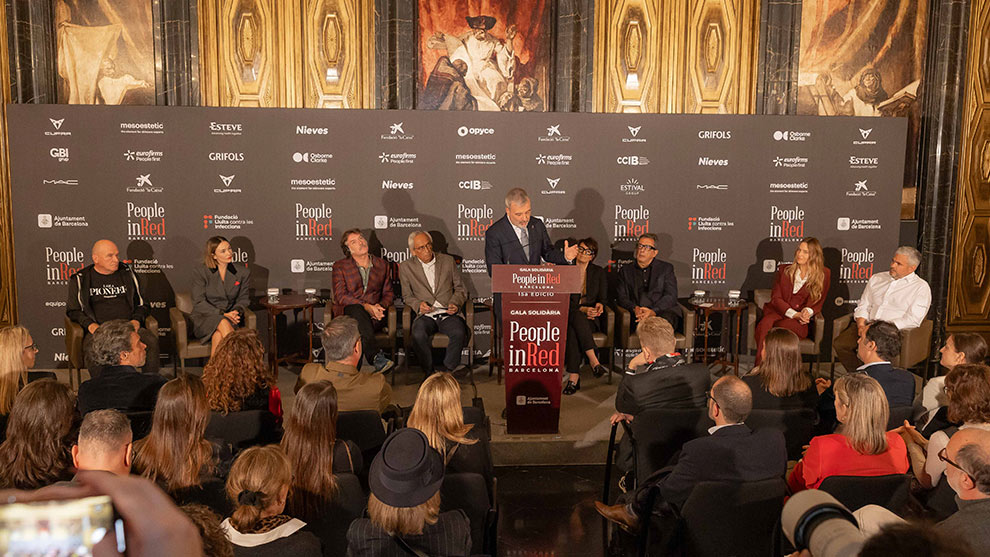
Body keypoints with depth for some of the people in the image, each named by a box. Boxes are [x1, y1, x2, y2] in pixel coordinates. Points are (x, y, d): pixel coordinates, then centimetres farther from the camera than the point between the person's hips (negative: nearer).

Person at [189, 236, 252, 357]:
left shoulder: (243, 272, 6)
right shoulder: (200, 271, -3)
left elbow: (243, 299, 12)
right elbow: (199, 303, -7)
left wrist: (236, 311, -12)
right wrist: (222, 314, -19)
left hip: (229, 317, 2)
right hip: (204, 318, -2)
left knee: (218, 335, -34)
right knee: (223, 323, -36)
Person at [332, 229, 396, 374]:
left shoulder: (382, 265, 18)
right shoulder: (340, 266, 9)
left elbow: (388, 293, 17)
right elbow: (340, 296, -2)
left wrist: (380, 306, -8)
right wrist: (366, 306, -16)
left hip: (374, 317, 2)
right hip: (348, 313, -2)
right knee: (357, 310, -38)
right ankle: (377, 358, -51)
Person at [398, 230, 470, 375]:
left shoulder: (448, 261, 13)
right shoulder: (406, 267, 11)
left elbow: (460, 289, 17)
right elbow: (407, 296, 15)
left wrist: (455, 303, -4)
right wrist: (418, 304, -8)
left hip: (448, 313, 1)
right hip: (425, 315, 0)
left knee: (459, 333, -33)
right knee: (419, 335, -34)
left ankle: (446, 369, -14)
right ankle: (431, 373, -15)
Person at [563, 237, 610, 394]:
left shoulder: (598, 272, 14)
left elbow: (603, 298, 9)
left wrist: (600, 305, -16)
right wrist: (581, 309, -16)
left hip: (592, 318, 0)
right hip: (569, 315, 0)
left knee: (574, 330, -36)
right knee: (577, 317, -39)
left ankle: (574, 376, -42)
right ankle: (594, 361, -48)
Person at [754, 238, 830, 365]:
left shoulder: (824, 274, 12)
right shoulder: (784, 270, 16)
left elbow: (818, 303, 15)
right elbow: (776, 298, 6)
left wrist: (807, 311, -10)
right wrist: (794, 314, -11)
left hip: (799, 322, -1)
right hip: (778, 312, 1)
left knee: (780, 327, -38)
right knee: (765, 323, -36)